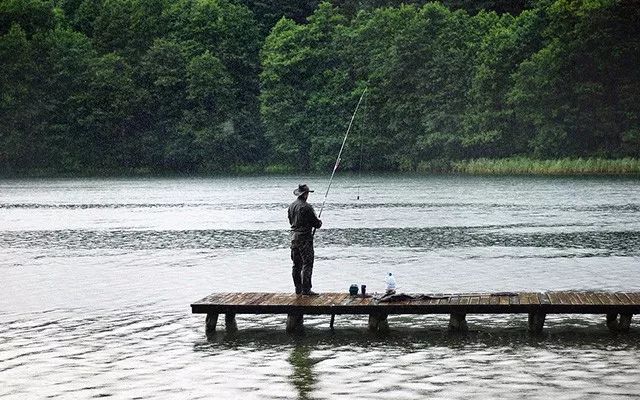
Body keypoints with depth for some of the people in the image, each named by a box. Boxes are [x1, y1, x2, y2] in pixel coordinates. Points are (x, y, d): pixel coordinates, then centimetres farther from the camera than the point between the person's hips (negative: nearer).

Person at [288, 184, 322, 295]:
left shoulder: (291, 206, 8)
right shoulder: (306, 207, -16)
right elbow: (316, 223, -11)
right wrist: (320, 222, 11)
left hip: (294, 237, 8)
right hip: (305, 237, -8)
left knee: (296, 265, 13)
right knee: (307, 264, -5)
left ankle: (298, 288, 18)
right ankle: (306, 289, -8)